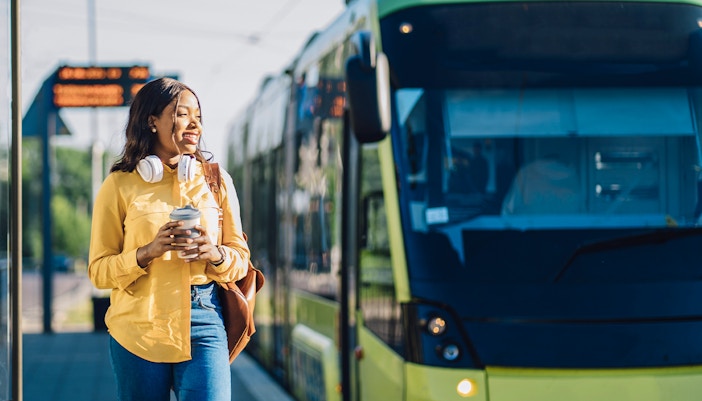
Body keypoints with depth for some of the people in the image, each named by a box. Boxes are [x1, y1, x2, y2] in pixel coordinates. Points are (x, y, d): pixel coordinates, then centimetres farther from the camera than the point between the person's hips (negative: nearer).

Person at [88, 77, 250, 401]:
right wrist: (147, 252, -16)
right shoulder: (119, 186, 3)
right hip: (139, 326, -1)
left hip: (203, 323, 1)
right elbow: (98, 271, 1)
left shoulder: (216, 181, 10)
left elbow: (240, 259, 12)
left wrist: (215, 255, -11)